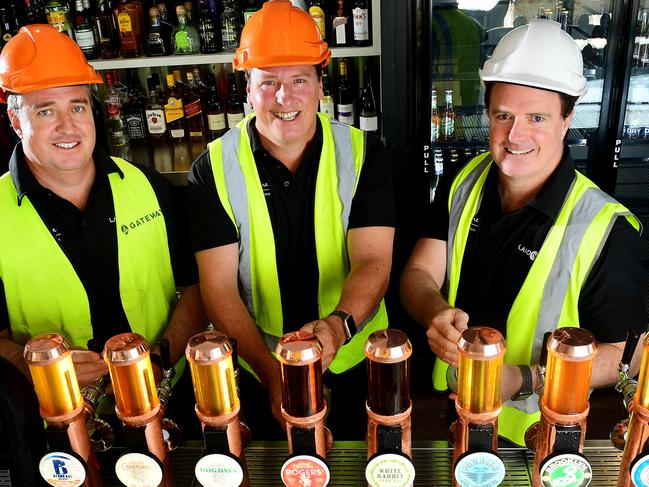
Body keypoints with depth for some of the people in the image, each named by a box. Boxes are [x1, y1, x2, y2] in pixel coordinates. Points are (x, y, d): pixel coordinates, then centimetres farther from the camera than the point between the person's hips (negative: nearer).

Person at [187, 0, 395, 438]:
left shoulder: (363, 154, -10)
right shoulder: (213, 171, -11)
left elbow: (373, 262, -18)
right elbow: (219, 289, -15)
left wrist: (339, 324, -39)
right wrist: (272, 373, -27)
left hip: (356, 363, 1)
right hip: (260, 373, 0)